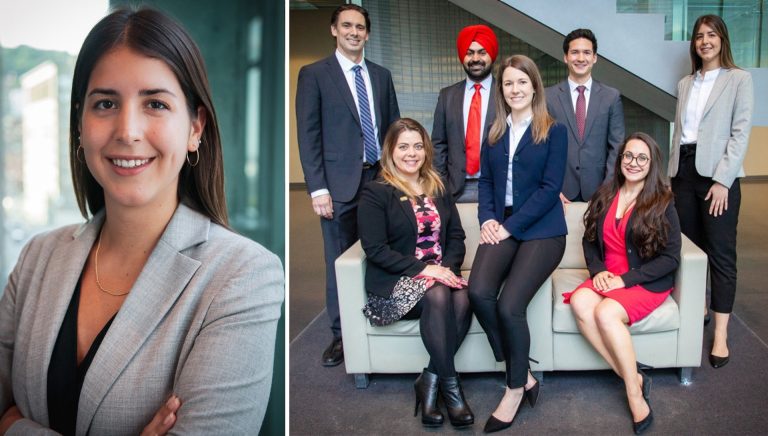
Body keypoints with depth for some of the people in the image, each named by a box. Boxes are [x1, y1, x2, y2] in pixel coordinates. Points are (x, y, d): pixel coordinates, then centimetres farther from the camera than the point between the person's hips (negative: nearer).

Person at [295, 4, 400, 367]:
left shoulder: (381, 75, 14)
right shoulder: (314, 74, 1)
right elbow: (308, 135, -3)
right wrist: (318, 188, -10)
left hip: (381, 178, 4)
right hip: (340, 183, -3)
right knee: (340, 262, 3)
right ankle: (341, 335, 16)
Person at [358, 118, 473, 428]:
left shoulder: (438, 189, 18)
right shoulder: (375, 193, -1)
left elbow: (456, 235, 12)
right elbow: (375, 250, -10)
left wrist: (448, 267, -8)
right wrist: (422, 268, -18)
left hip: (441, 274, 5)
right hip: (396, 280, -4)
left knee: (463, 300, -30)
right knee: (437, 296, -35)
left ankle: (430, 380, -18)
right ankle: (450, 384, -25)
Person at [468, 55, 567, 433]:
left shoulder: (554, 132, 2)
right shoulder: (495, 133, 17)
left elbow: (550, 188, -6)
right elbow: (485, 181, 15)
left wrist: (509, 226, -13)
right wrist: (487, 219, -5)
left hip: (541, 231, -4)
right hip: (501, 228, 4)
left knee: (510, 304, -24)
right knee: (478, 292, -25)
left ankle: (515, 388, 1)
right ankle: (522, 374, -6)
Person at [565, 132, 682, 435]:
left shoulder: (662, 203, -5)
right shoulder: (604, 196, 9)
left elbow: (670, 258, -8)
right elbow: (589, 240, 14)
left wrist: (625, 279, -16)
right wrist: (598, 271, -6)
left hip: (647, 283, -4)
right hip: (607, 277, 4)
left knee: (606, 312, -33)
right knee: (580, 302, -29)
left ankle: (635, 394, -16)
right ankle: (633, 377, -21)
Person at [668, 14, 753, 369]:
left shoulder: (738, 79, 1)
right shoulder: (685, 84, 16)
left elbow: (741, 132, -6)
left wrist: (722, 180, -14)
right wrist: (671, 175, 10)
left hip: (717, 172, -5)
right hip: (684, 170, 5)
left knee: (721, 251, -4)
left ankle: (721, 336, -3)